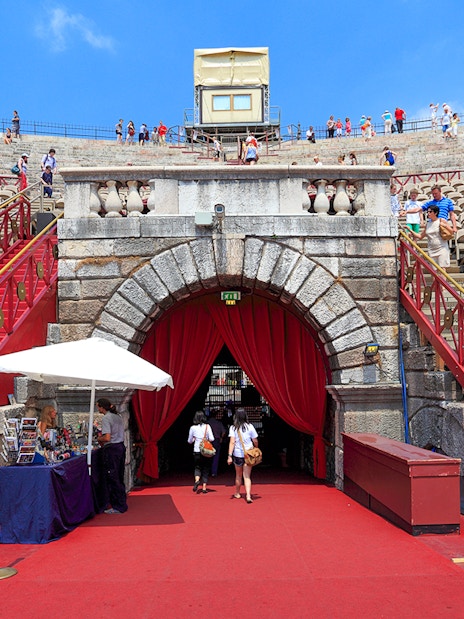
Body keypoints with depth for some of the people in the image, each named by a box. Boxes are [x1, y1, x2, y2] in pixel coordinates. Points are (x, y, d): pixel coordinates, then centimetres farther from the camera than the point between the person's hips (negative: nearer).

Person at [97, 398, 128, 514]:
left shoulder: (106, 419, -15)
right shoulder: (118, 416, 12)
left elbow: (107, 438, -22)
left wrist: (99, 439, -2)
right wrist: (103, 436, 17)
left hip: (111, 449, -9)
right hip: (121, 447, 9)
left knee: (112, 479, 1)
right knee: (119, 477, 16)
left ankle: (118, 507, 6)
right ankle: (122, 504, 23)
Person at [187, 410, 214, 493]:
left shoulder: (193, 428, -3)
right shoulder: (207, 426, -5)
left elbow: (189, 441, 5)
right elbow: (211, 439, -9)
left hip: (197, 452, 0)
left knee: (197, 467, 16)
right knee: (206, 469, 11)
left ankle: (196, 480, -11)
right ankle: (204, 488, 9)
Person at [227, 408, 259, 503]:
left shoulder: (233, 427, -6)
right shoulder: (250, 426, -4)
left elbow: (232, 442, -13)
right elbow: (255, 441, 0)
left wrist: (229, 456, -13)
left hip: (237, 454, 0)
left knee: (238, 475, 19)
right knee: (247, 476, 2)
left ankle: (237, 494, 35)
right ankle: (248, 496, -12)